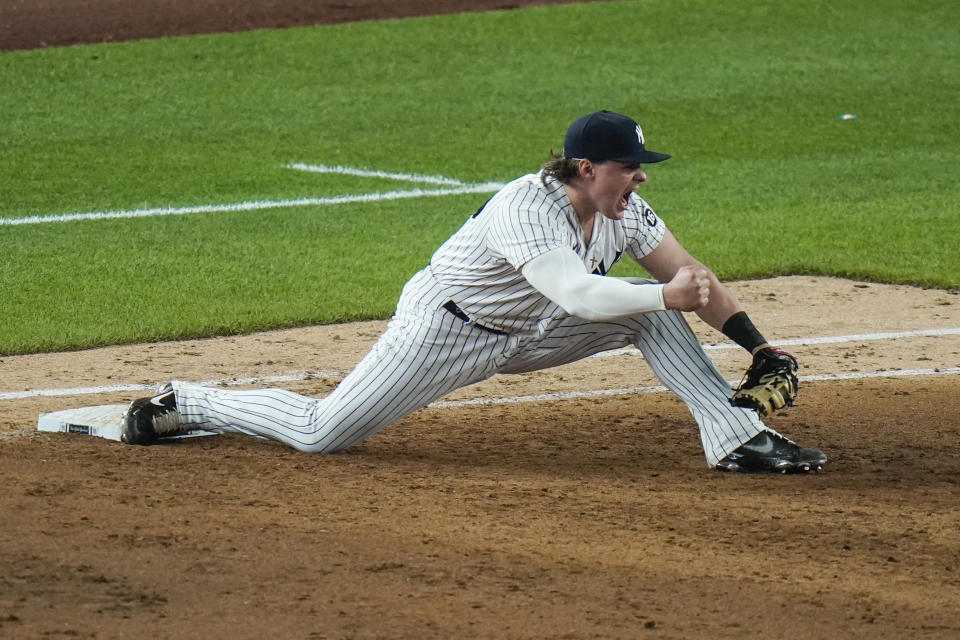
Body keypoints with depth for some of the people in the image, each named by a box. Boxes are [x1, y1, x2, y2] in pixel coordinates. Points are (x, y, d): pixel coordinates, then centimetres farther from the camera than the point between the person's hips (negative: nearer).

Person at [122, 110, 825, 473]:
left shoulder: (624, 209, -9)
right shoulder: (526, 208, -33)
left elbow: (692, 276, -8)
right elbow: (577, 295, -46)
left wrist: (761, 348, -16)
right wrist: (668, 295, -50)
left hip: (528, 333, 7)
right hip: (447, 326, -7)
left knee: (652, 307, -9)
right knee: (321, 433, -7)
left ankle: (736, 436, -10)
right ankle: (184, 404, 15)